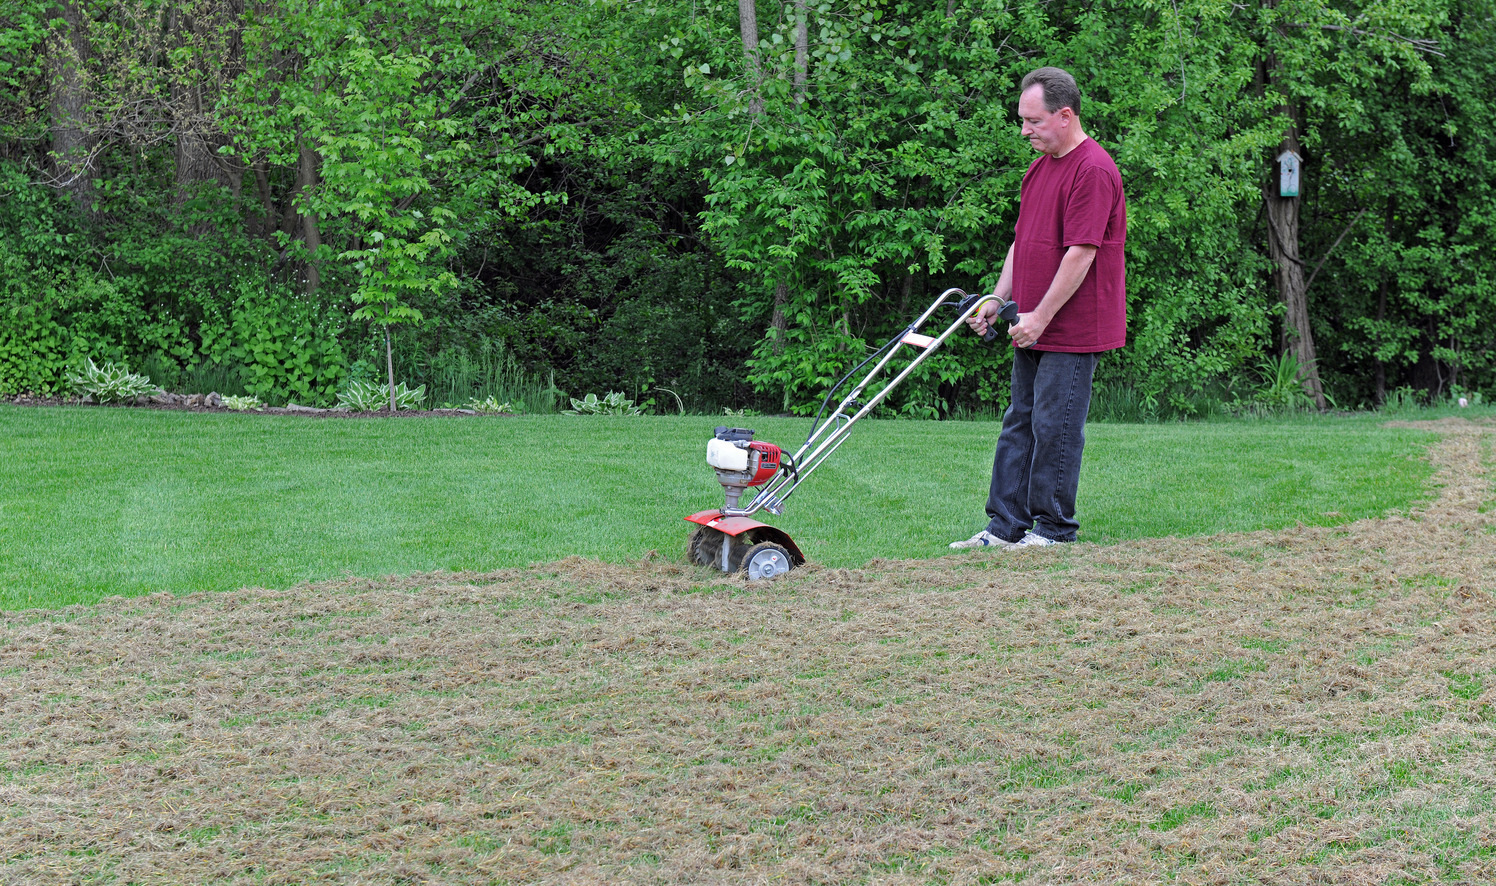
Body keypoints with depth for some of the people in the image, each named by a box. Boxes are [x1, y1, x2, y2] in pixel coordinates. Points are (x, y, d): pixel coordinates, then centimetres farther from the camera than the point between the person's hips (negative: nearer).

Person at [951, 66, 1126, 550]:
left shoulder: (1093, 171, -16)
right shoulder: (1038, 169, 15)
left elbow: (1081, 253, -20)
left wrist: (1040, 317, -18)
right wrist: (997, 301, 11)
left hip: (1071, 330, -9)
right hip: (1032, 329, 9)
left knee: (1055, 428, -4)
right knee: (1019, 424, 10)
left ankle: (1054, 528, 6)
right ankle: (1005, 525, 14)